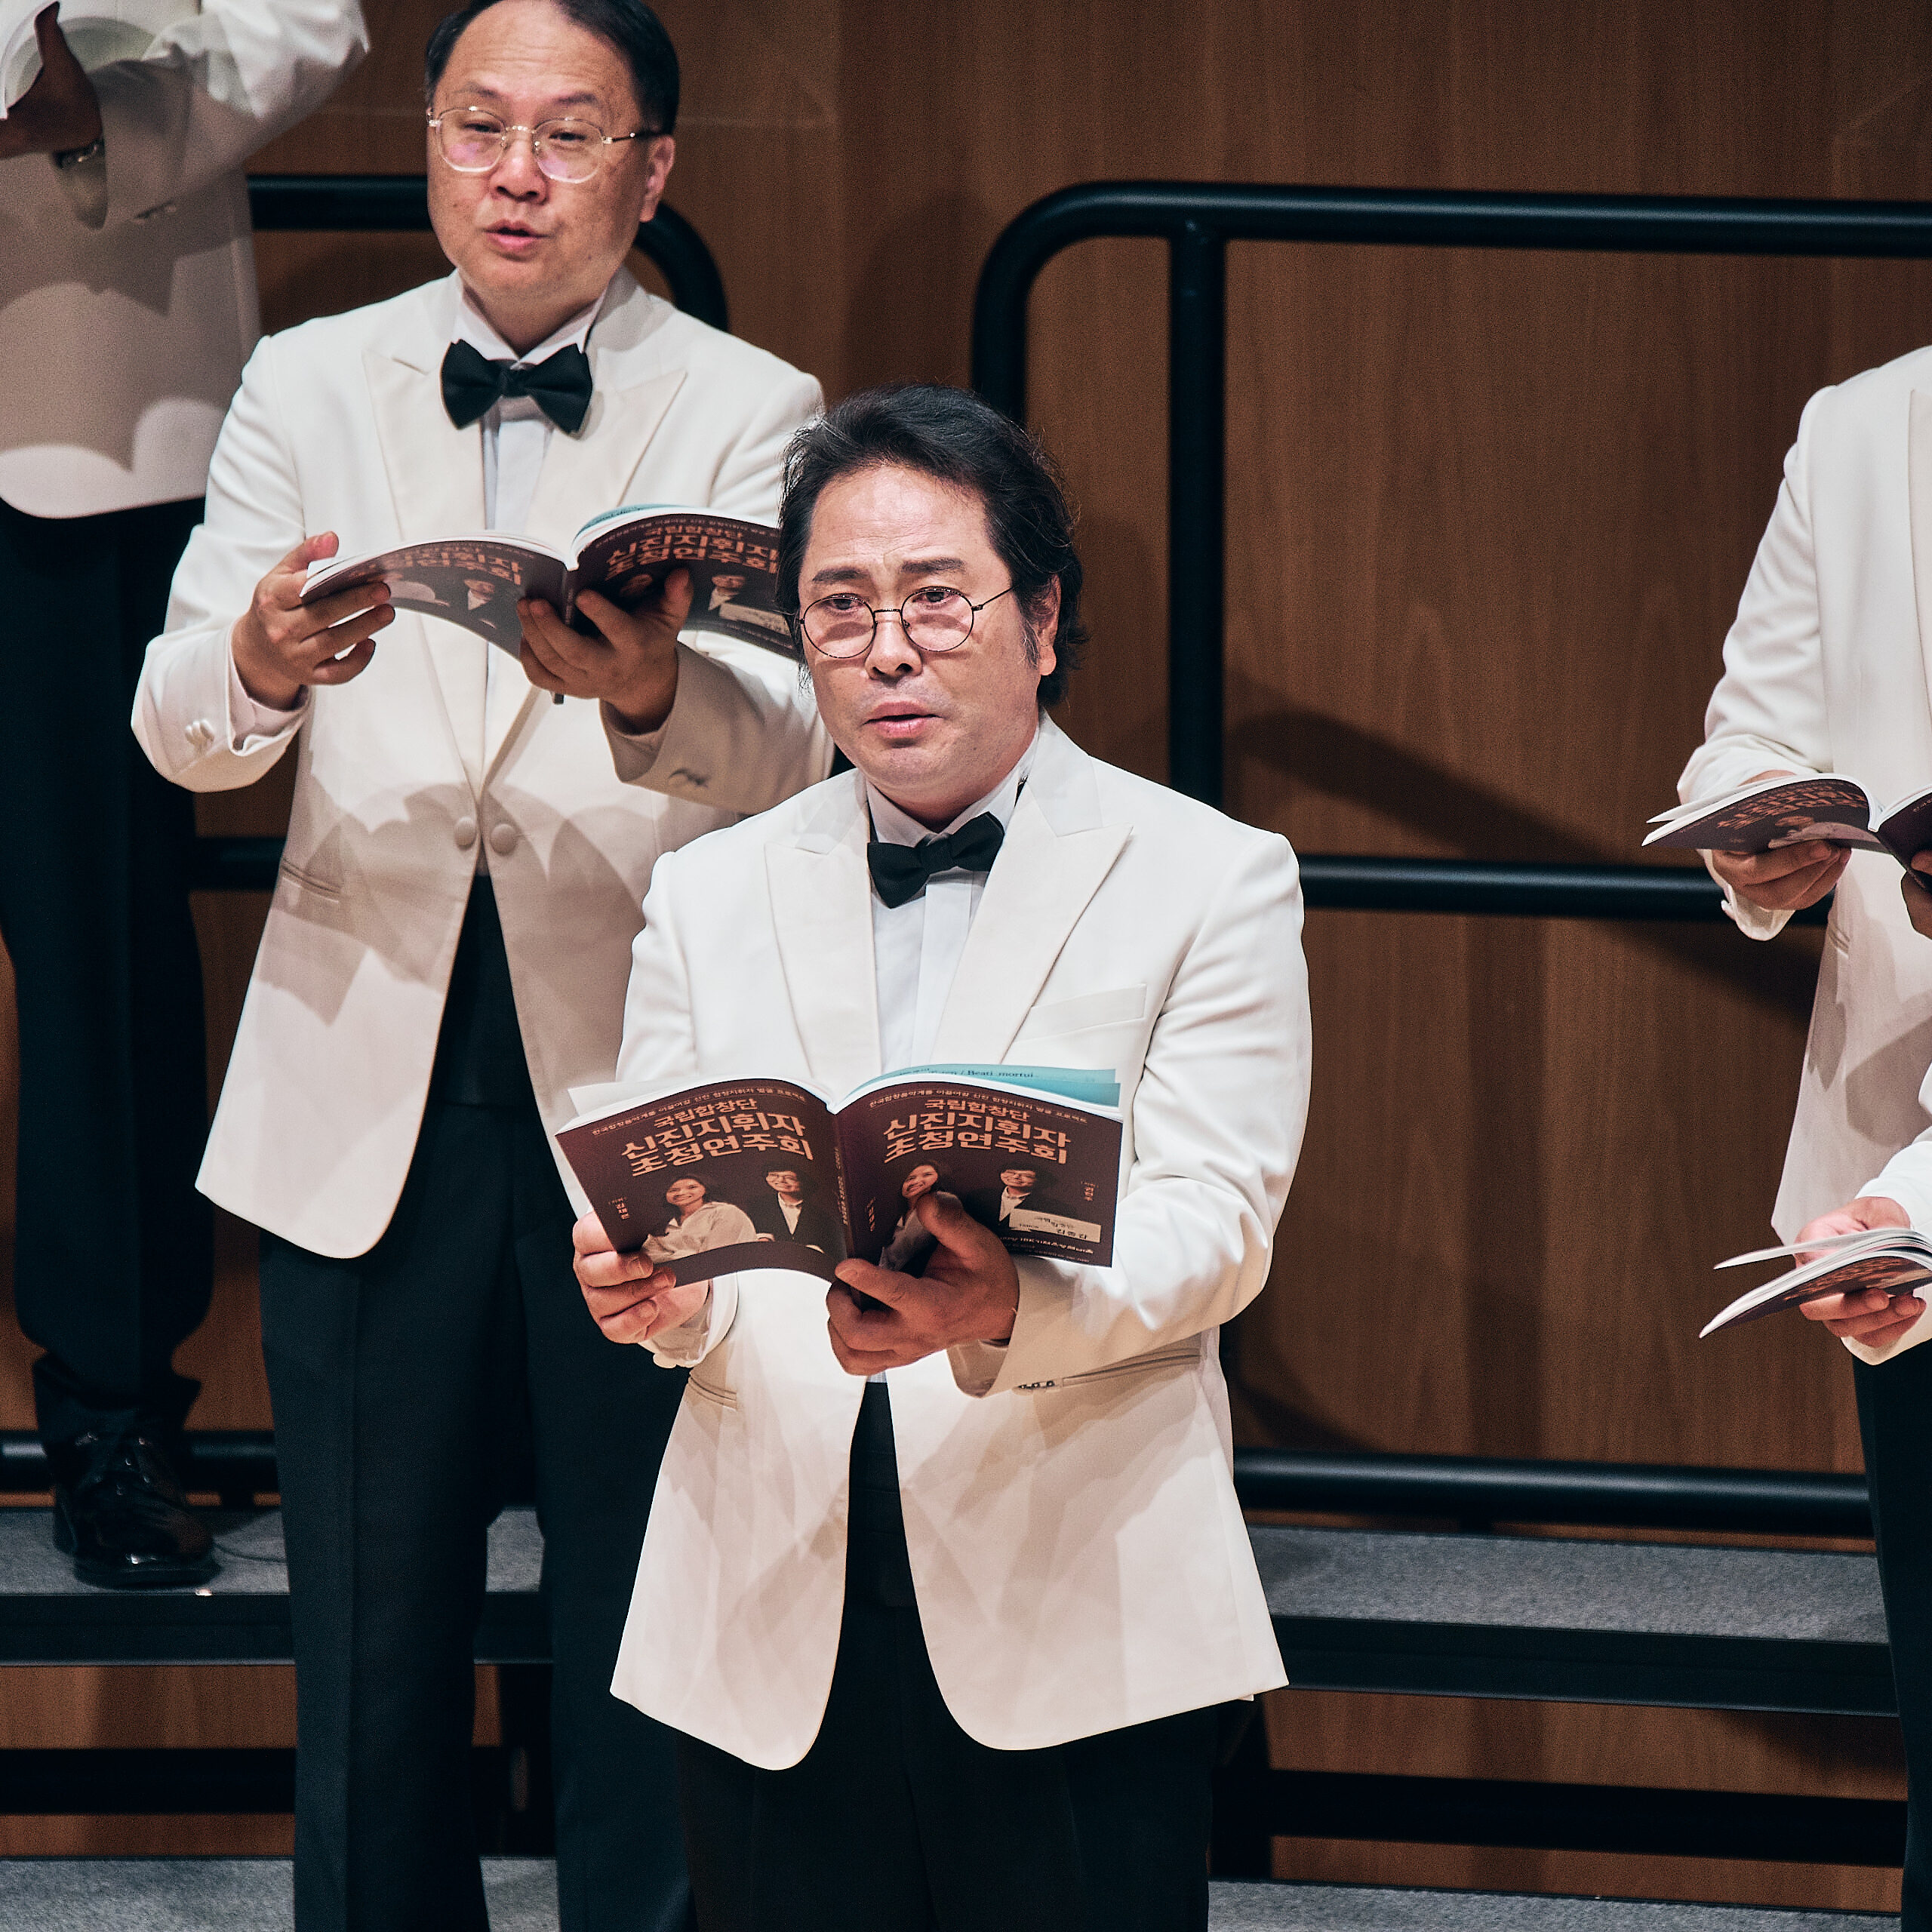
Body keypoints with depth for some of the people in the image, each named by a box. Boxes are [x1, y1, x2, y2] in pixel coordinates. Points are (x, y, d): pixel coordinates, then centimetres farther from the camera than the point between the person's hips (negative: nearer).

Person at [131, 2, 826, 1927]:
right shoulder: (307, 389, 7)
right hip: (365, 1111, 2)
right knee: (370, 1662, 9)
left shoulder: (745, 414, 0)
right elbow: (177, 724, -4)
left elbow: (788, 740, -16)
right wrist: (260, 663, -28)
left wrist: (653, 692, -40)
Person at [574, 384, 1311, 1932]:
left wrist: (1006, 1311, -25)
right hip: (774, 1634, 3)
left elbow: (1213, 1224, -5)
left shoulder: (1210, 879, 6)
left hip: (1078, 1623, -2)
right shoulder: (710, 895, 17)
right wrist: (658, 1292, -16)